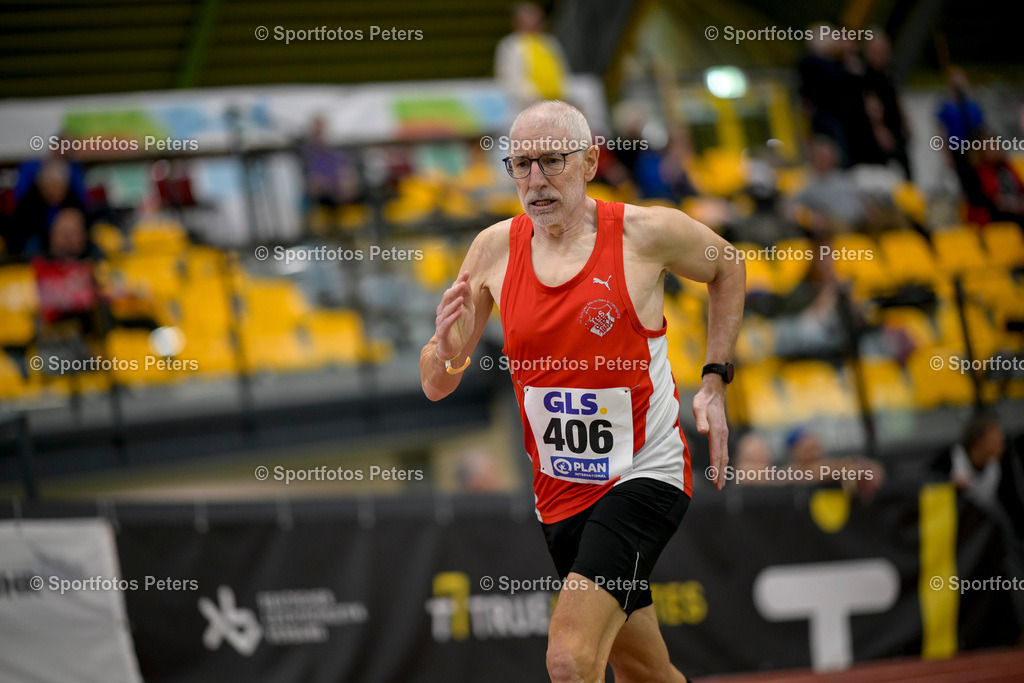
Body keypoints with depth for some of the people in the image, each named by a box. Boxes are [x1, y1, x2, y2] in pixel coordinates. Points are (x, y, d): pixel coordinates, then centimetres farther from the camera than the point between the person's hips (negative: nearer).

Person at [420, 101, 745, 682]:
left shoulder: (646, 232, -13)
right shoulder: (495, 250, -2)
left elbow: (727, 268, 10)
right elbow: (437, 386, 2)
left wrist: (714, 382, 2)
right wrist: (445, 347, -21)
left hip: (645, 475, -5)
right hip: (559, 492, 5)